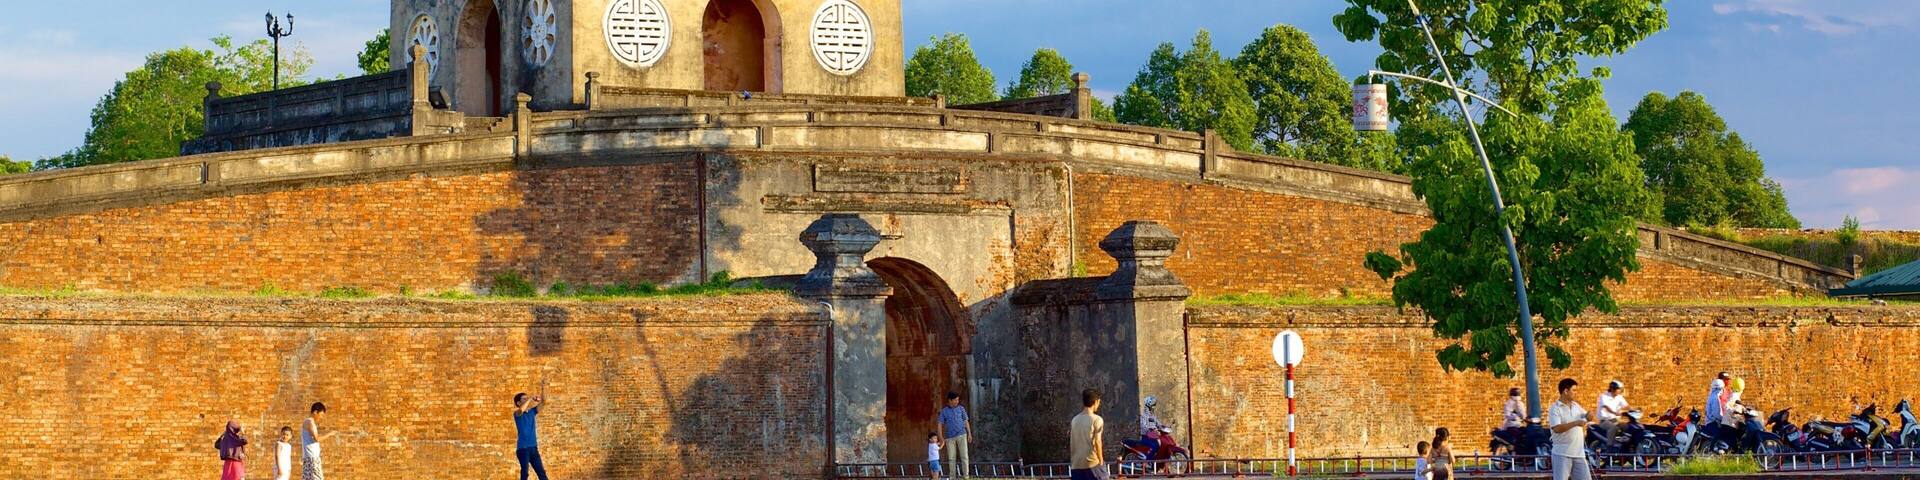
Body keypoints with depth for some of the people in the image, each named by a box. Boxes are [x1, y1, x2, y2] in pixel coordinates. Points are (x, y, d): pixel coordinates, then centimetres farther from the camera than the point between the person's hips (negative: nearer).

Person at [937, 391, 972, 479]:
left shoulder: (961, 408, 4)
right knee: (952, 458, 2)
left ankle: (965, 476, -5)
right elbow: (940, 424, 1)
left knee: (964, 455, -7)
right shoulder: (944, 411, 2)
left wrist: (969, 433, -1)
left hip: (961, 435, 0)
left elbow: (966, 421, 8)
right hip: (950, 437, 0)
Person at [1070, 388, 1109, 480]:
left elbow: (1071, 443, 12)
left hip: (1076, 464, 5)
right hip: (1092, 463, -5)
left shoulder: (1075, 420, 10)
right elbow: (1097, 442, -10)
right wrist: (1101, 461, -2)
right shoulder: (1097, 419, -7)